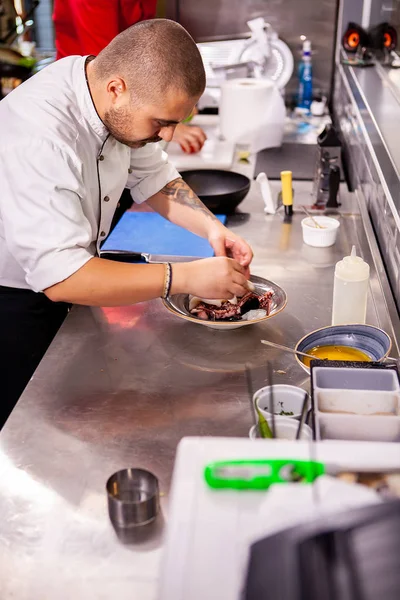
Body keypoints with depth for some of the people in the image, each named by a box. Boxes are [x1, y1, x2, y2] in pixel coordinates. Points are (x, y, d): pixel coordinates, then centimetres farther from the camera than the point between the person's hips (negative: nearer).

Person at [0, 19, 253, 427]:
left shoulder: (119, 108, -10)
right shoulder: (37, 134, -36)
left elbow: (153, 177, 6)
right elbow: (59, 275, -40)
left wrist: (209, 226, -12)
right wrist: (185, 278, -38)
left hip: (59, 289, 8)